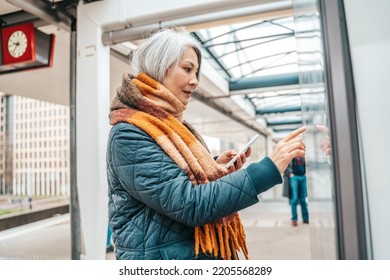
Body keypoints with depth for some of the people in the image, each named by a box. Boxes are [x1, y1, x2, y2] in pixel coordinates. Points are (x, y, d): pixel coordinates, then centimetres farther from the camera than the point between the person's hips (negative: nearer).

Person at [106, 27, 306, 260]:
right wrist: (269, 167, -27)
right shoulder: (128, 134, -20)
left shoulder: (173, 125, 6)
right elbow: (189, 204, -28)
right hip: (164, 256, -8)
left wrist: (215, 169, -5)